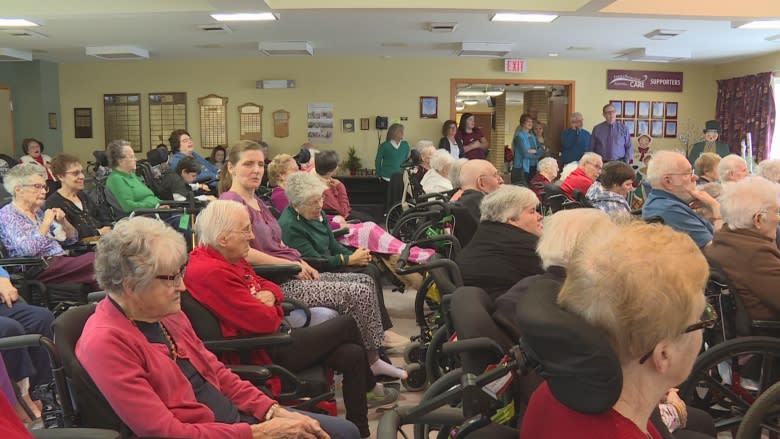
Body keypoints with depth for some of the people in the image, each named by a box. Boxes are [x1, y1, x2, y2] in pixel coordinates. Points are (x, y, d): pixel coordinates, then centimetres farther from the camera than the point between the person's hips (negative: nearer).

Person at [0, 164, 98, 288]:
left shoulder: (39, 212, 20)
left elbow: (70, 239, 20)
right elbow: (27, 250, -18)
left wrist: (63, 221, 2)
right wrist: (46, 223, -11)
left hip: (60, 262, 7)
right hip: (39, 269, -7)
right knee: (95, 260, -28)